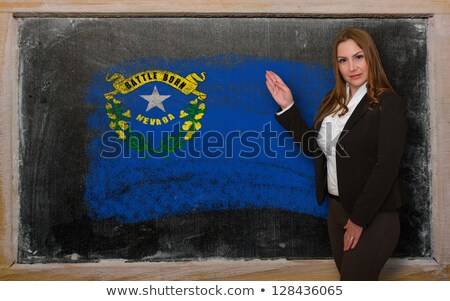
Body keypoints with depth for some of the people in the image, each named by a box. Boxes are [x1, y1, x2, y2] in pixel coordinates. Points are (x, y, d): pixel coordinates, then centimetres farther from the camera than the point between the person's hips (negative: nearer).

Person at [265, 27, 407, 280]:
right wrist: (288, 107, 3)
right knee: (348, 279, 18)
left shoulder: (390, 104, -13)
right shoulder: (333, 101, 8)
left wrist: (359, 219, -16)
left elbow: (387, 167, -18)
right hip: (337, 207, 6)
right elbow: (313, 147, 9)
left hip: (374, 215, -6)